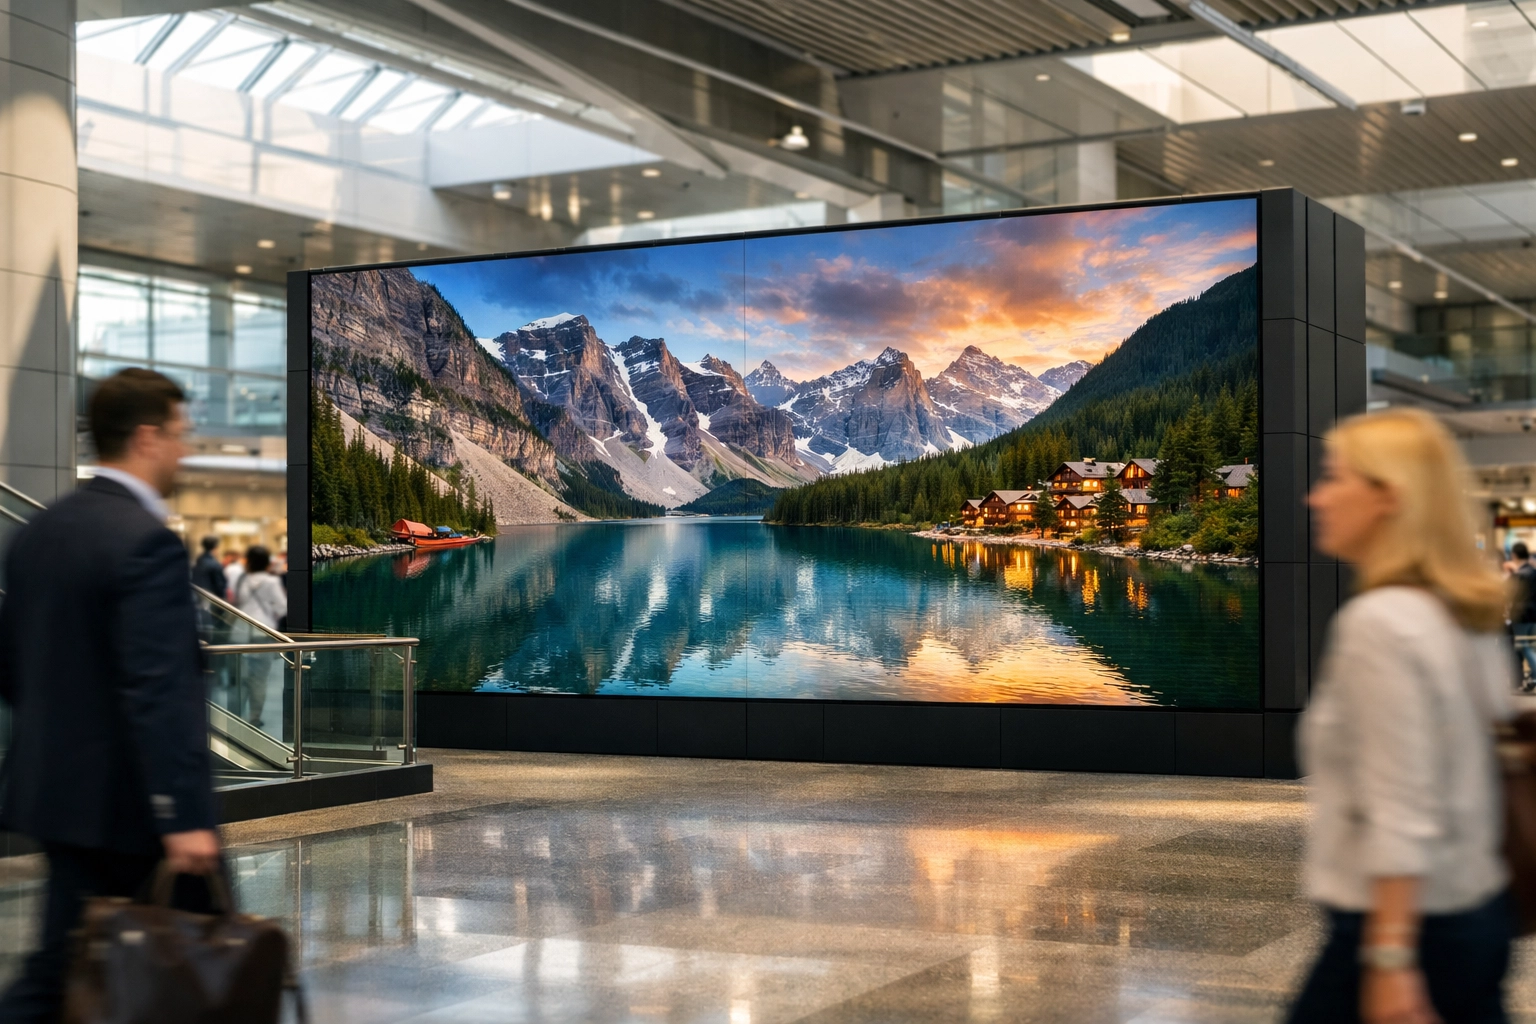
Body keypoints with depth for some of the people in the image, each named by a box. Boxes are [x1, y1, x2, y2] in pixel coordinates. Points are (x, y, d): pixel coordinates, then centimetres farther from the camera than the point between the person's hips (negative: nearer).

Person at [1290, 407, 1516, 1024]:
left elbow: (1400, 811, -22)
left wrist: (1391, 960, -21)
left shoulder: (1378, 623, -18)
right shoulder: (1467, 614, 8)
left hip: (1407, 921, -8)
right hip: (1481, 909, 8)